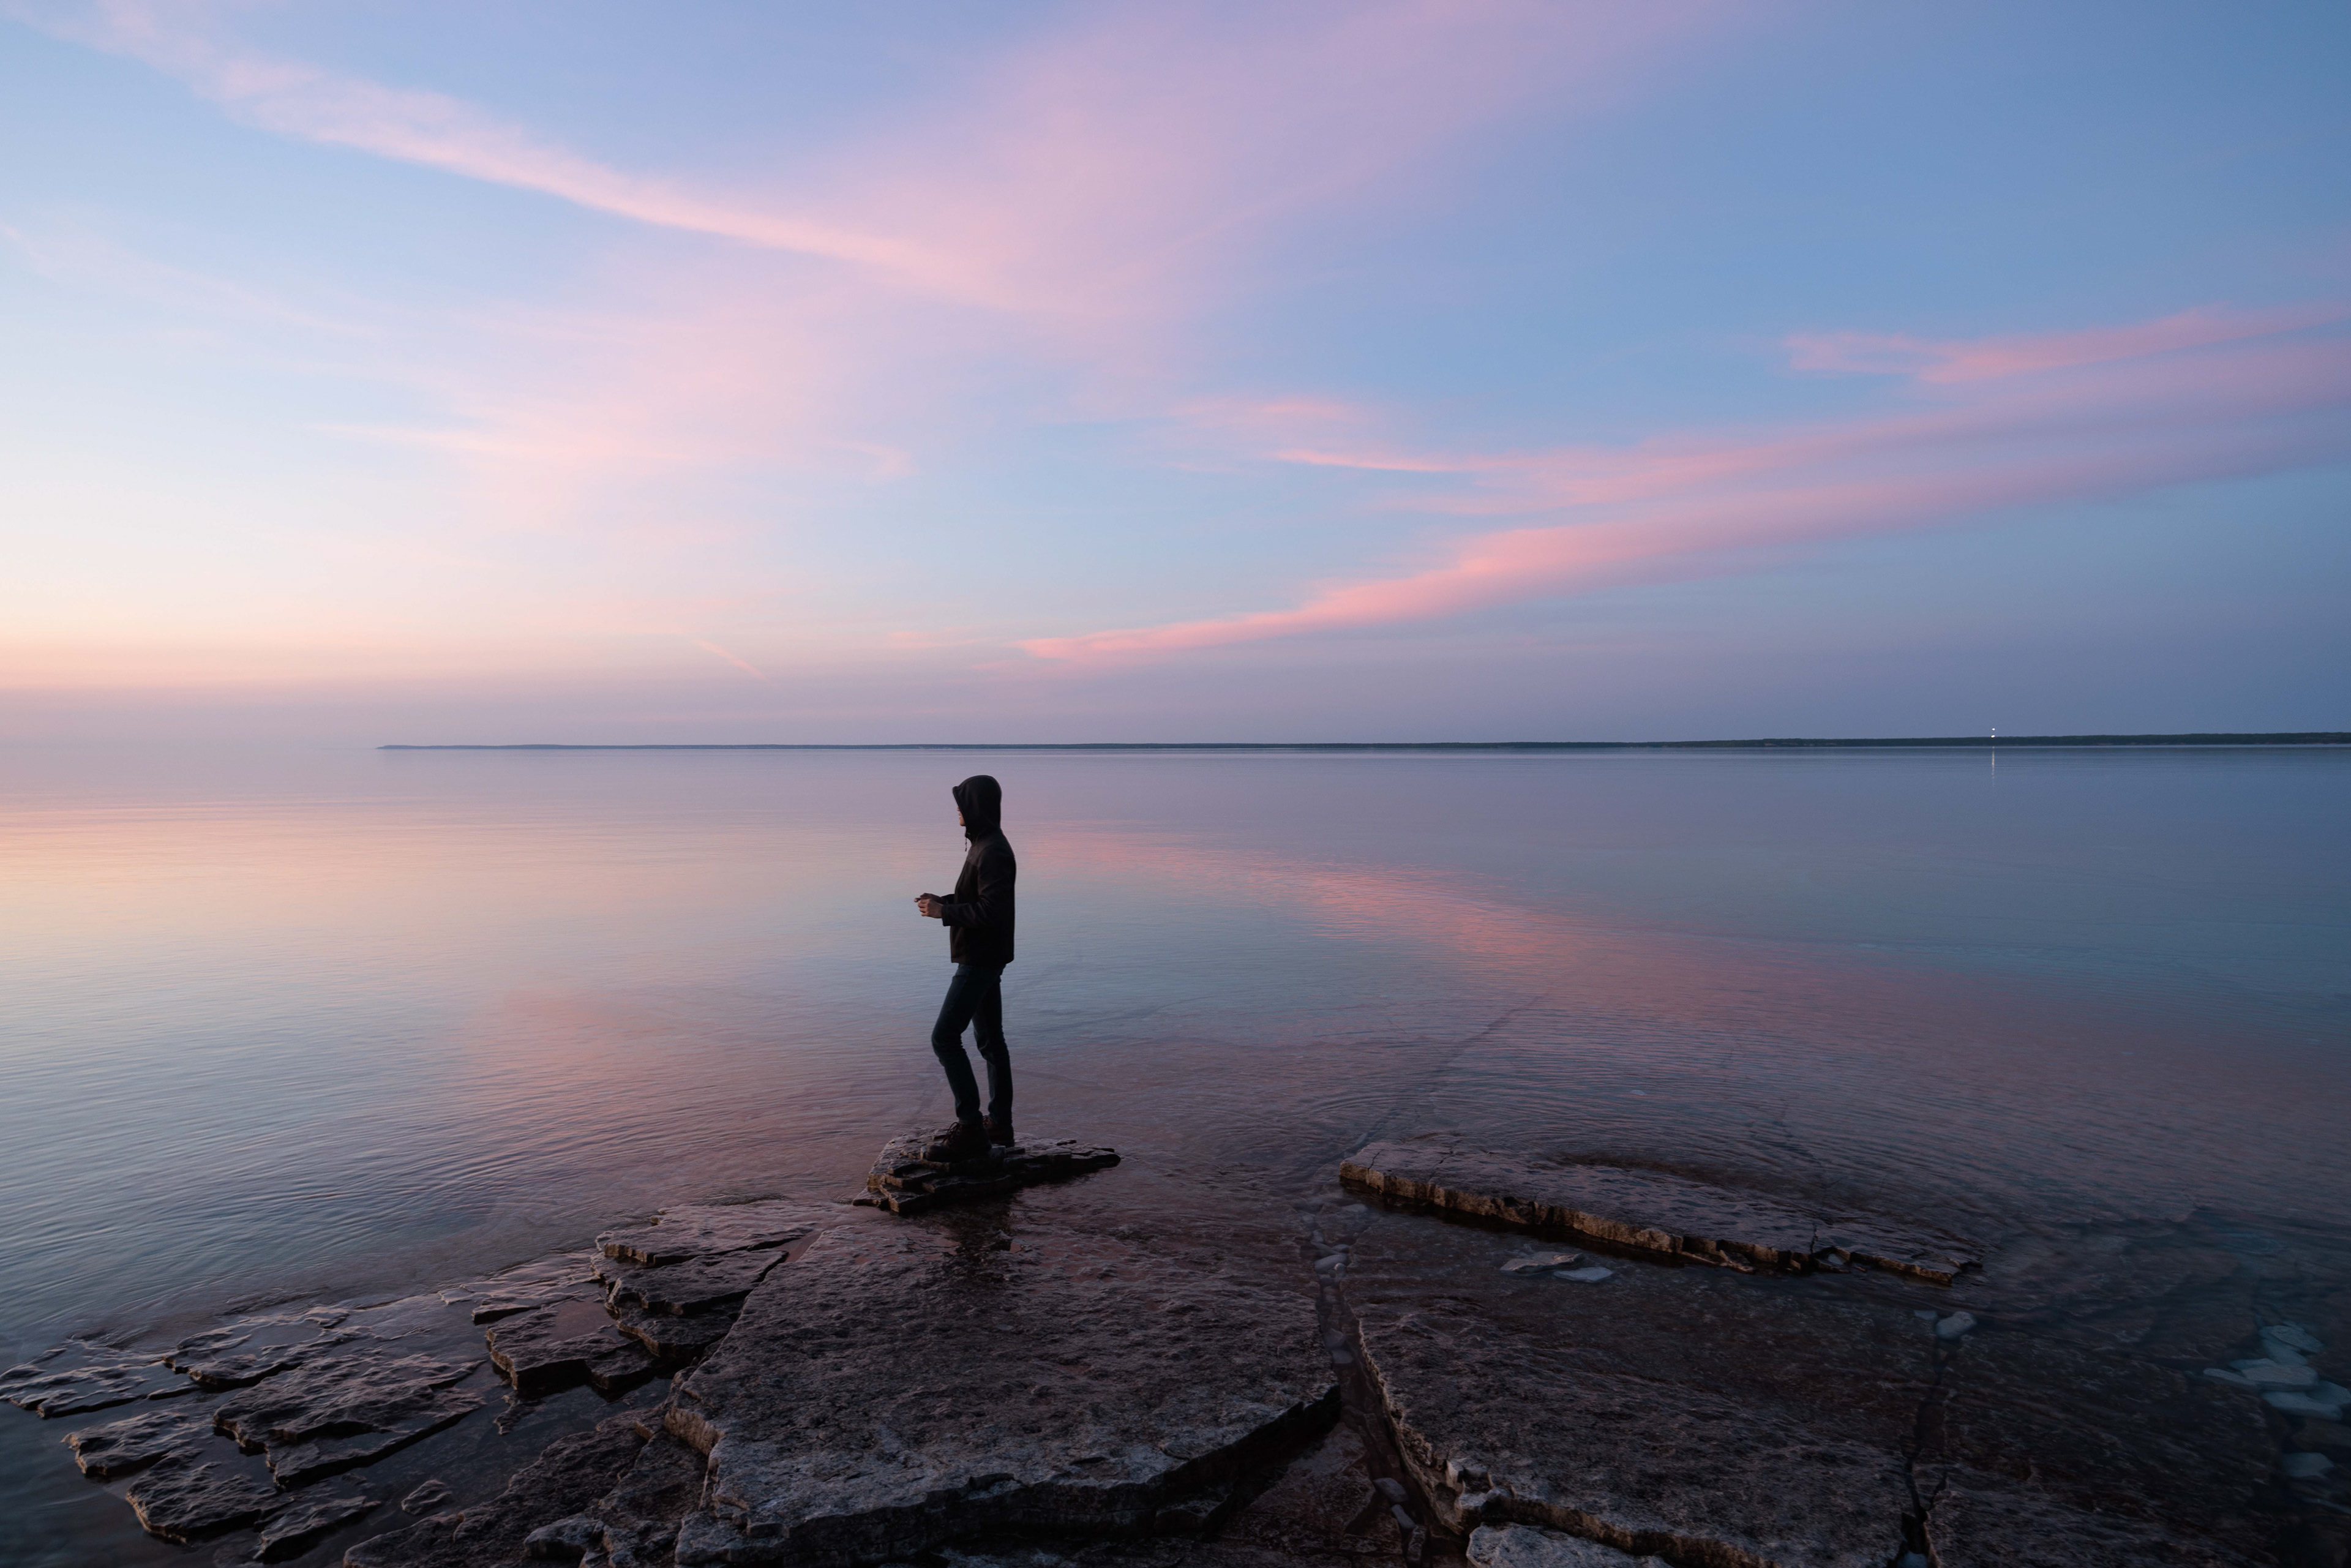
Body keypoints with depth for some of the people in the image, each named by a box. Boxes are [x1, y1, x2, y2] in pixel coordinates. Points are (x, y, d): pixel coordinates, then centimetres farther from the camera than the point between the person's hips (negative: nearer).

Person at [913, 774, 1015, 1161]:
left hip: (980, 961, -11)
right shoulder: (985, 845, 13)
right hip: (985, 959, 11)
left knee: (945, 1037, -9)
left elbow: (991, 911, -26)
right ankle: (999, 1123, 23)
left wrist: (943, 912, -18)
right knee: (989, 1039, 15)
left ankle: (970, 1127, -5)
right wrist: (942, 901, 8)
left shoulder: (993, 852, -20)